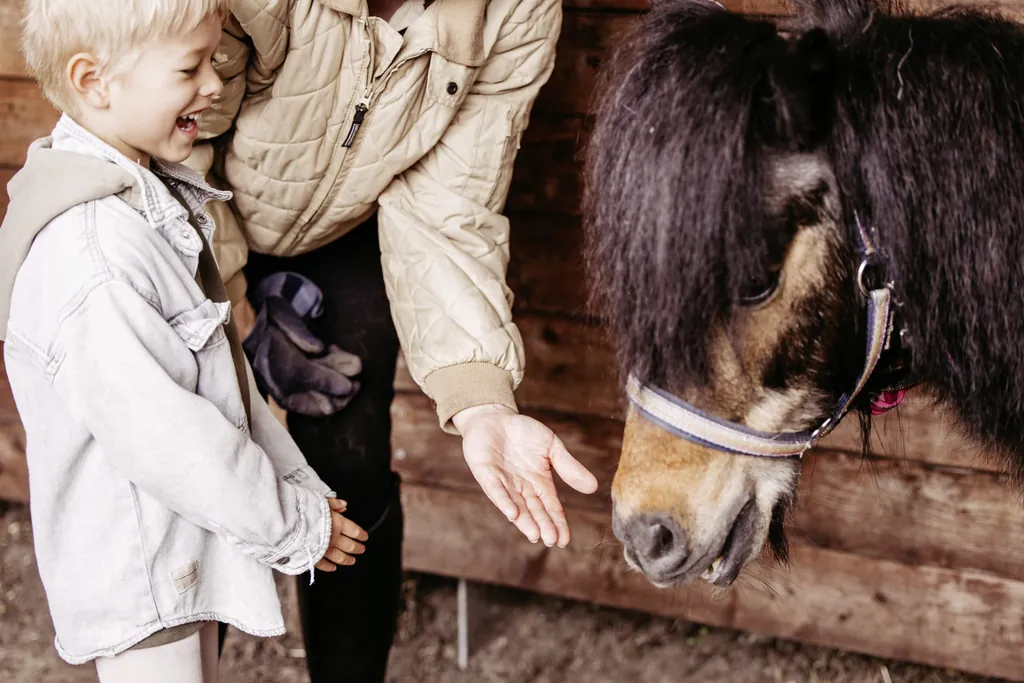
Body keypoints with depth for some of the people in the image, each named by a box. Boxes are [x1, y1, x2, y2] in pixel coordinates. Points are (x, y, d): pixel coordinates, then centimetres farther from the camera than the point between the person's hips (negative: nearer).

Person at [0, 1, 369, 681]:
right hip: (138, 574, -10)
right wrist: (294, 523, -17)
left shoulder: (149, 197, 4)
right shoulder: (89, 252, -30)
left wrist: (298, 483, 7)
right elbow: (156, 434, -28)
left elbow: (220, 368, 10)